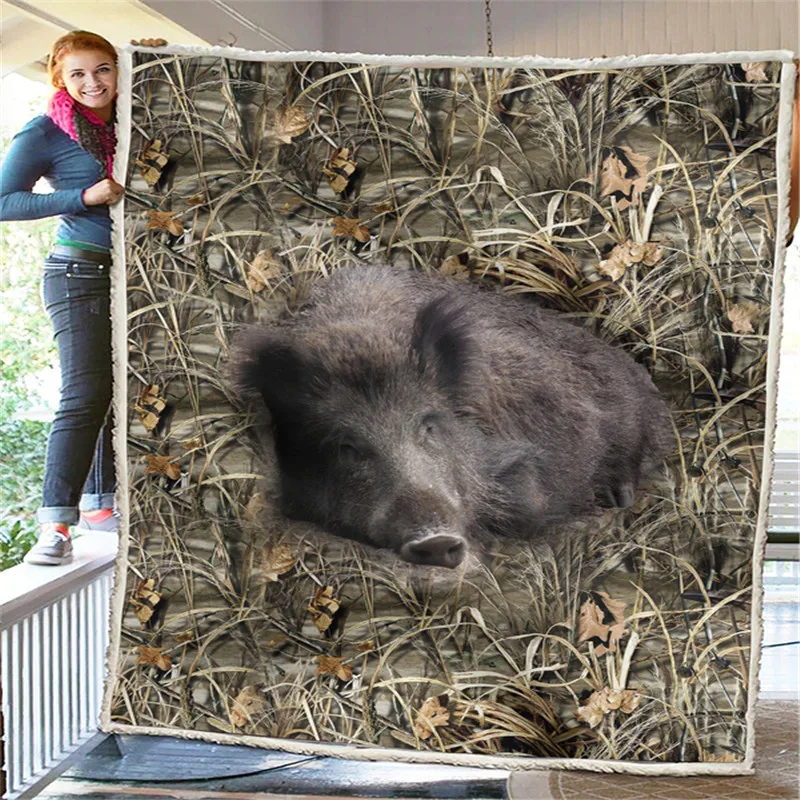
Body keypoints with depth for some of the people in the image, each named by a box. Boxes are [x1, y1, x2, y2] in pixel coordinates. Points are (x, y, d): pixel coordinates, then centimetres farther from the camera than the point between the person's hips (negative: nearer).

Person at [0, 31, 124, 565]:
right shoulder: (45, 134, -4)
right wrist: (85, 197, -16)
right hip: (80, 273, -6)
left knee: (121, 392, 8)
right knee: (86, 395, -16)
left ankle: (99, 504, 18)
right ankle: (56, 525, -15)